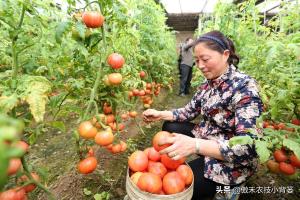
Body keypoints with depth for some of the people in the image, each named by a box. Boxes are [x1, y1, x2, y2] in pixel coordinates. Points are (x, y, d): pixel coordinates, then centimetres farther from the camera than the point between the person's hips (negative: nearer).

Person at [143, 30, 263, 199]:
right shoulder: (209, 82, -1)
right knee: (169, 127, 7)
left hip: (232, 162, -7)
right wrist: (160, 114, -7)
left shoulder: (245, 86, -25)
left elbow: (248, 147, -33)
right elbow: (190, 111, 7)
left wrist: (195, 145, -46)